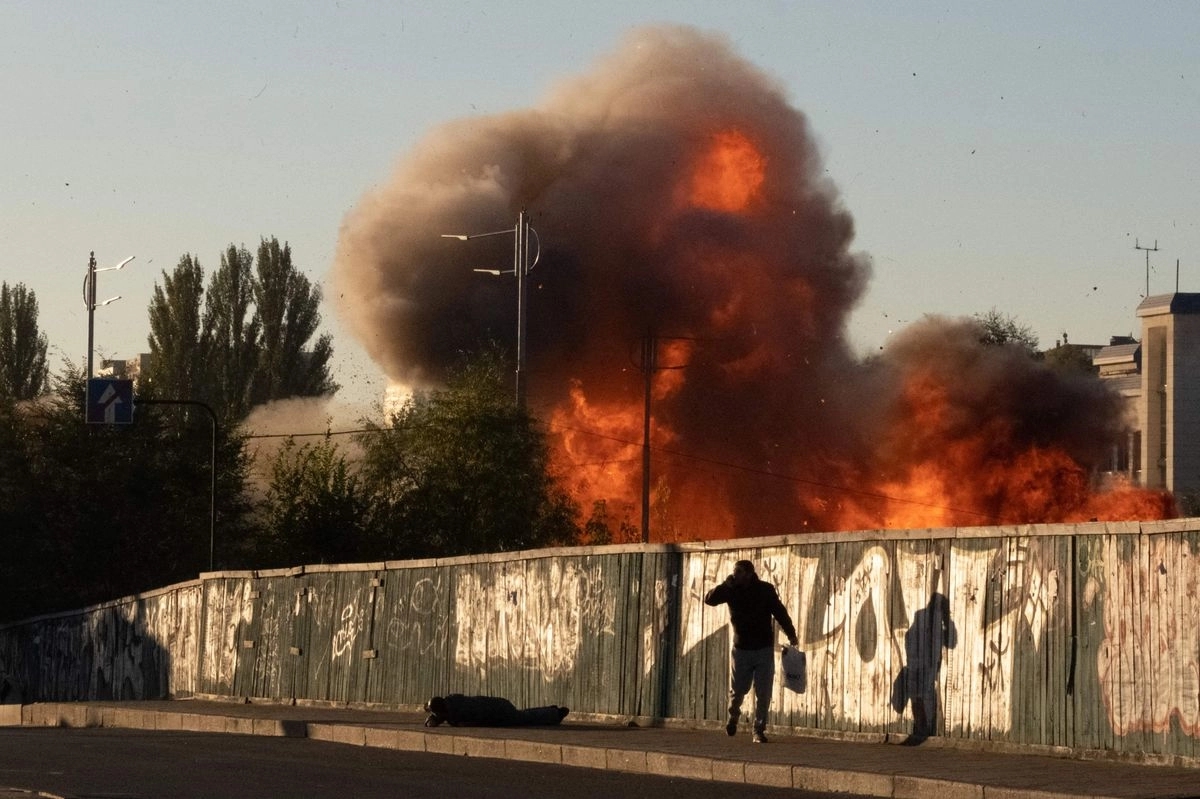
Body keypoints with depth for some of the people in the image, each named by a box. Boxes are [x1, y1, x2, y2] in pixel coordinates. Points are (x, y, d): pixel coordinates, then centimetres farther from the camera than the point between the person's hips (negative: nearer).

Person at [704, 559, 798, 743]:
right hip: (741, 649, 1)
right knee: (737, 690, 6)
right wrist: (727, 584, -23)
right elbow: (709, 599, -11)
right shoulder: (731, 591, -2)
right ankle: (733, 716, 36)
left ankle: (759, 731, 7)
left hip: (764, 649, -1)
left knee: (763, 693, -2)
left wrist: (791, 635, -6)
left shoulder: (765, 590, -6)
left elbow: (780, 612, -3)